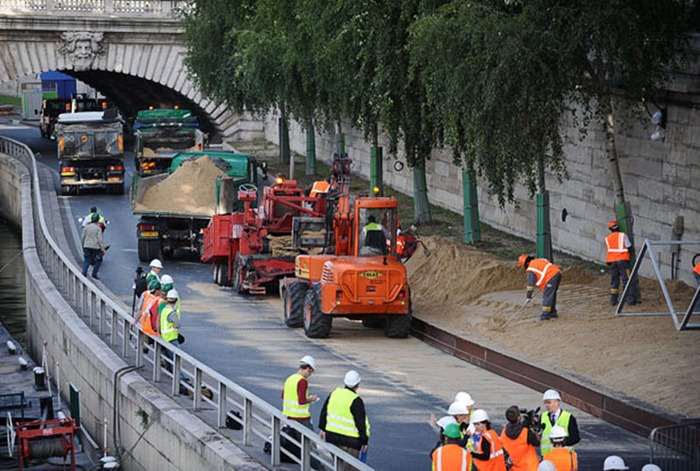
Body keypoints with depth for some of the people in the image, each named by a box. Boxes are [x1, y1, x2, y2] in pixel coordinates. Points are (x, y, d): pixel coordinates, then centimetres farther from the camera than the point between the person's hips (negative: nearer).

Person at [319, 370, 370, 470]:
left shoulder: (334, 394, 4)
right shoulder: (356, 401, -17)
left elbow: (324, 412, 14)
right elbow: (361, 423, -15)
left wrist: (323, 428, 25)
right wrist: (364, 441, -6)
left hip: (331, 435, 7)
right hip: (348, 439, -7)